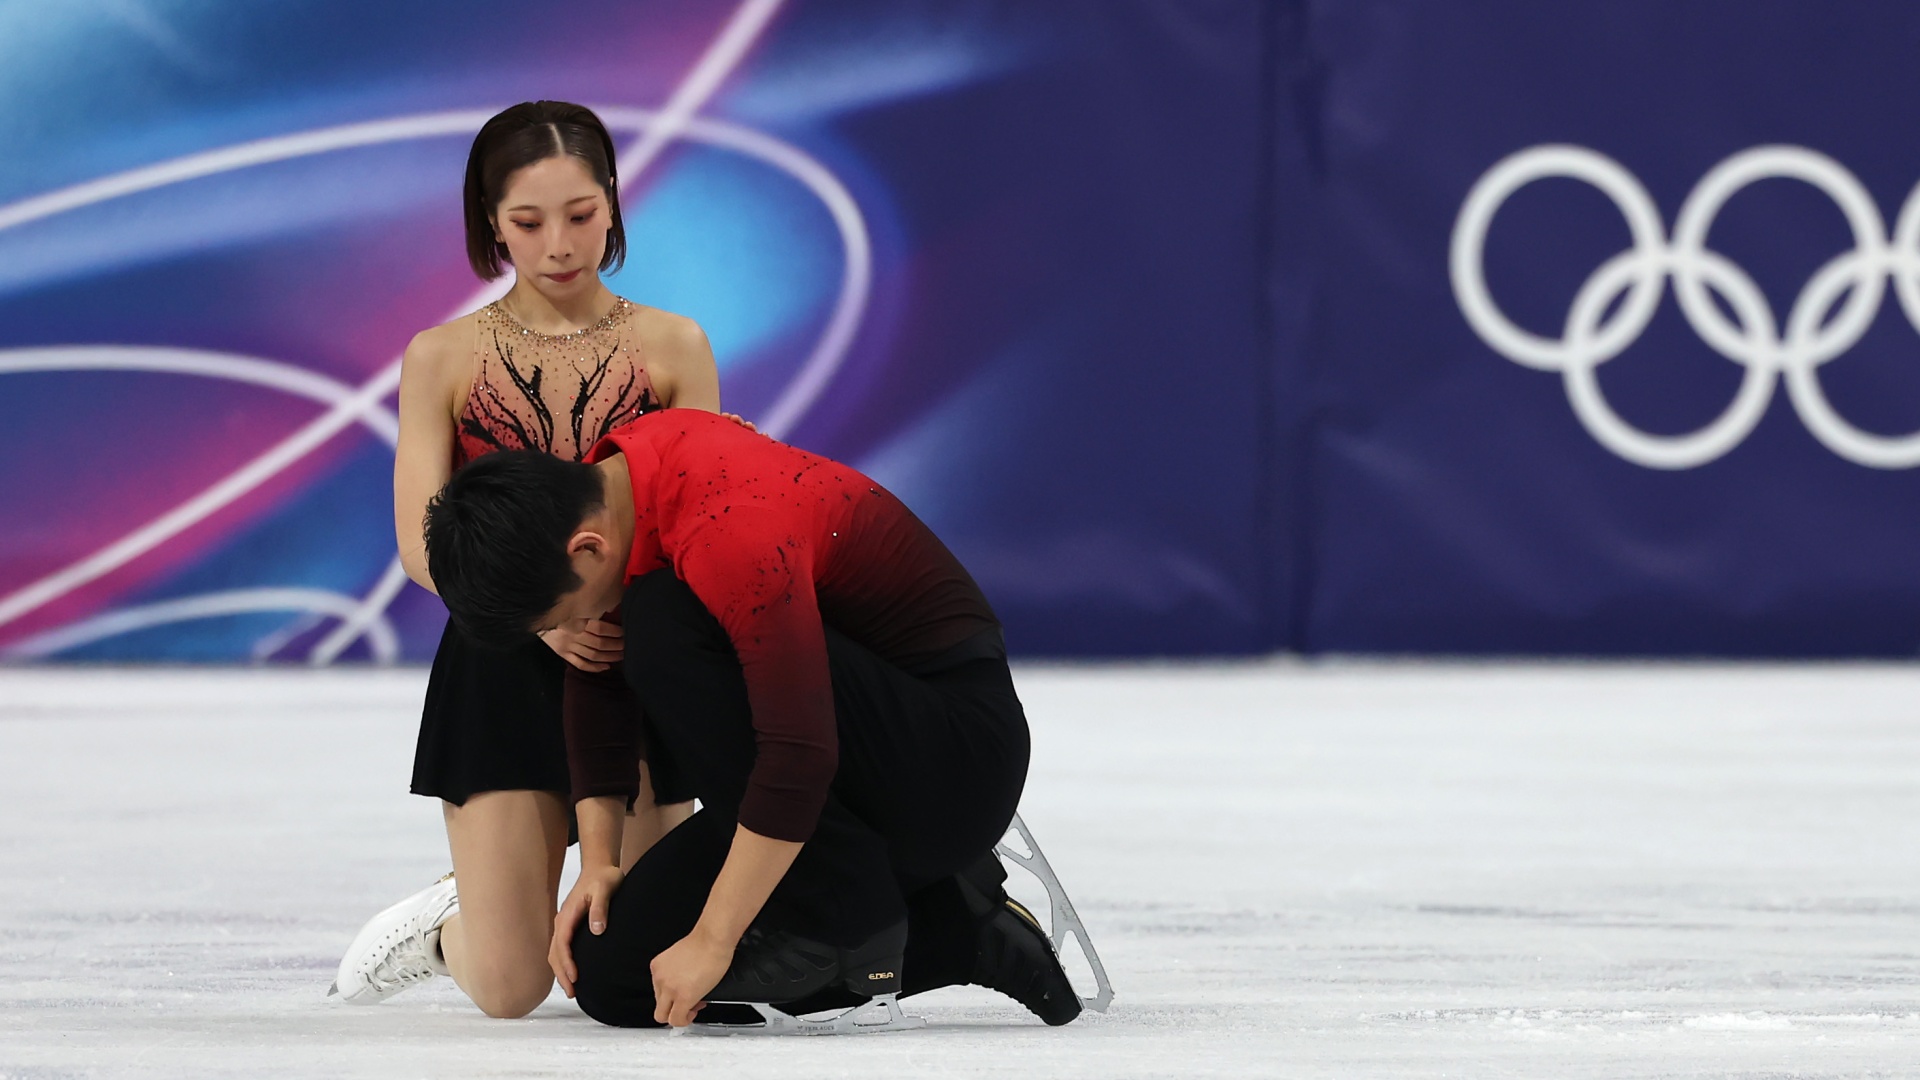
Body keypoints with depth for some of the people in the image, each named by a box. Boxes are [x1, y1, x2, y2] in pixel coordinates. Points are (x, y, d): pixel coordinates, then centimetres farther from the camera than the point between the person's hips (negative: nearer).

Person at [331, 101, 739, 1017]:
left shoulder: (672, 348, 4)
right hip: (503, 667, -1)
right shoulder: (442, 358, 3)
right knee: (509, 991, -7)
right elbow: (424, 546, -5)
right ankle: (458, 922, 29)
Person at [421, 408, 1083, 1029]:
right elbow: (596, 689, 10)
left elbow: (799, 755, -33)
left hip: (955, 759, -9)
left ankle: (841, 916, -19)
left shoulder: (729, 536, -29)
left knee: (667, 625, -28)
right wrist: (598, 860, 1)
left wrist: (712, 940, -28)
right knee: (613, 978, -1)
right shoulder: (601, 482, -1)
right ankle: (949, 930, 9)